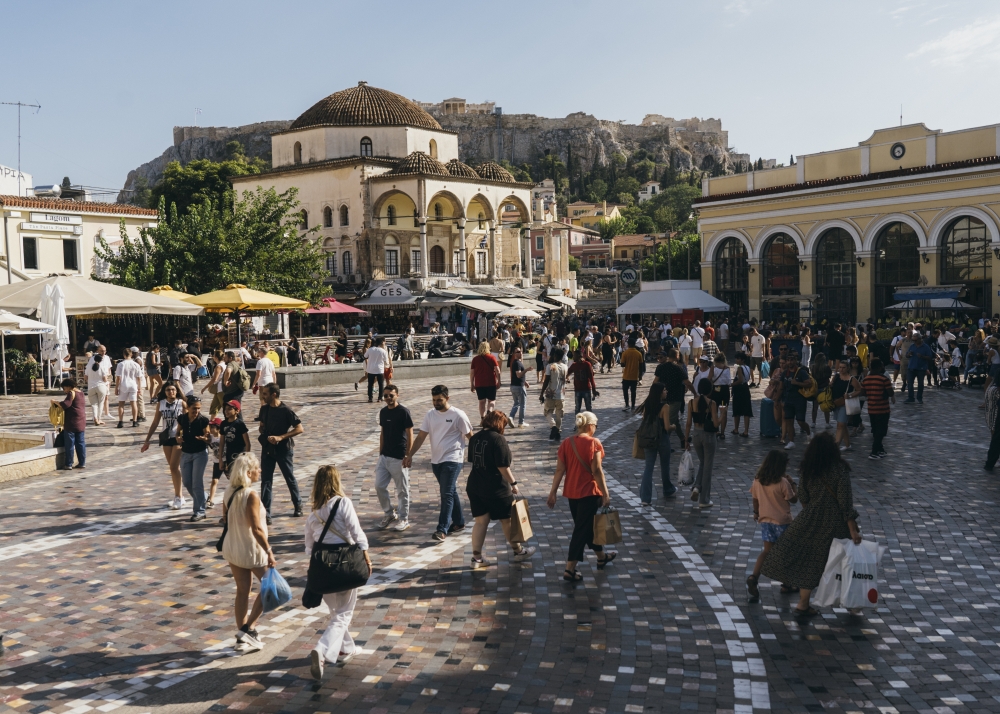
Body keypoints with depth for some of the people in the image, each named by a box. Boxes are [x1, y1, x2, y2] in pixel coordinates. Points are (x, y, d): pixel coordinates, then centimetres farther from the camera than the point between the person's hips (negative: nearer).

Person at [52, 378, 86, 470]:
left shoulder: (72, 393, -10)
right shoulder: (81, 393, 16)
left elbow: (65, 404, -21)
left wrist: (55, 402, -9)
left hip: (71, 423, -8)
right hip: (81, 423, 8)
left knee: (69, 444, -1)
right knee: (81, 443, 11)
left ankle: (68, 464, 2)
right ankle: (82, 463, 12)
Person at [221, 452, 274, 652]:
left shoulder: (229, 491, -1)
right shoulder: (251, 495, -24)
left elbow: (225, 519, 11)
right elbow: (257, 529, -26)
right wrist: (269, 552, -21)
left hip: (232, 548, 7)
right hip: (252, 550, -7)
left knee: (242, 590, 17)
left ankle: (242, 633, 25)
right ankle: (248, 628, 7)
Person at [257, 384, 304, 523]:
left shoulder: (285, 410, -14)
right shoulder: (264, 409, 3)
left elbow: (299, 428, -15)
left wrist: (280, 437, -21)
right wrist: (267, 437, -8)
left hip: (284, 449, -4)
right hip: (267, 449, 4)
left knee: (290, 479, 12)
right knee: (266, 481, -1)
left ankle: (298, 505, 33)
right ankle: (265, 514, 0)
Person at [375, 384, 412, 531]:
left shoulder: (403, 412, -12)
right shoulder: (383, 412, 7)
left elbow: (410, 435, -11)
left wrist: (408, 456, -14)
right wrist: (380, 453, 14)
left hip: (399, 458, -6)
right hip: (384, 456, 6)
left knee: (402, 490, 4)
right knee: (379, 486, 4)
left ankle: (404, 519, 17)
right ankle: (389, 514, 22)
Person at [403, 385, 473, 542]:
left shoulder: (458, 415, -10)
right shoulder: (430, 414, 5)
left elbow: (470, 436, -5)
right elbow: (421, 437, 6)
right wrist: (410, 455, 0)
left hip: (452, 460, -6)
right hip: (436, 460, 6)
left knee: (447, 494, -12)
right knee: (450, 492, 16)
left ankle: (442, 529, -14)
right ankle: (459, 522, 28)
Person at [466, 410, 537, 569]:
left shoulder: (474, 438, 4)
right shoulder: (498, 439, -17)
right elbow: (503, 466, -19)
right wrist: (513, 483, -9)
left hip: (475, 486, 6)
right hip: (496, 489, -6)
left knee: (481, 521, 11)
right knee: (507, 520, 11)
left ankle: (477, 558, 11)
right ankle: (519, 551, 26)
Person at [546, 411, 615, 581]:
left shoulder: (566, 443, 2)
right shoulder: (594, 443, -13)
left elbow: (559, 470, 1)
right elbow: (597, 471, -16)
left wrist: (553, 492, 4)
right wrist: (605, 494, -10)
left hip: (571, 492, 6)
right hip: (589, 492, -6)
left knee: (588, 525, 21)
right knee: (582, 529, -1)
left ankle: (601, 557, 40)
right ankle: (570, 569, -4)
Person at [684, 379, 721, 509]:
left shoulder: (692, 402, -4)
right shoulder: (712, 404, -13)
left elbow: (689, 423, -1)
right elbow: (715, 424, -13)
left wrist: (686, 439, 8)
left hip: (696, 435, 4)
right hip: (708, 435, -4)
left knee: (702, 463, 25)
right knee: (708, 466, 6)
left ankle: (697, 487, 4)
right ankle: (704, 500, 11)